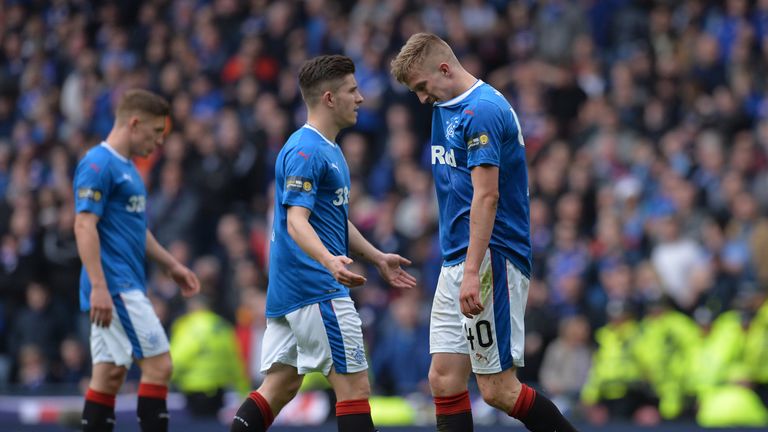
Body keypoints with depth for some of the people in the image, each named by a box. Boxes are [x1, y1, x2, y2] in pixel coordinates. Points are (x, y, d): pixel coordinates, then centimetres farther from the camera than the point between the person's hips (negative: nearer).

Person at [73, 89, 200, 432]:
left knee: (110, 374, 7)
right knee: (158, 365, -10)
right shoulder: (98, 164, -12)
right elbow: (84, 226, -19)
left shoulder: (126, 167, 18)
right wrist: (98, 287, -25)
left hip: (124, 288, 10)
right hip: (114, 287, -10)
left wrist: (171, 266, 25)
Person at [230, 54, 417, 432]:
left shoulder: (328, 149, 17)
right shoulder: (305, 151, -15)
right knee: (354, 385, -6)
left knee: (279, 387, 8)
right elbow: (296, 221, -24)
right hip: (317, 288, -10)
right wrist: (330, 261, -40)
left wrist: (377, 258, 30)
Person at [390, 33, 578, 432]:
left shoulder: (482, 110, -14)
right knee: (444, 380, 3)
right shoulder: (446, 109, 17)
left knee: (498, 389, -9)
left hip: (490, 260, -10)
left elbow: (486, 196, -21)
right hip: (455, 264, 10)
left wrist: (472, 272, -26)